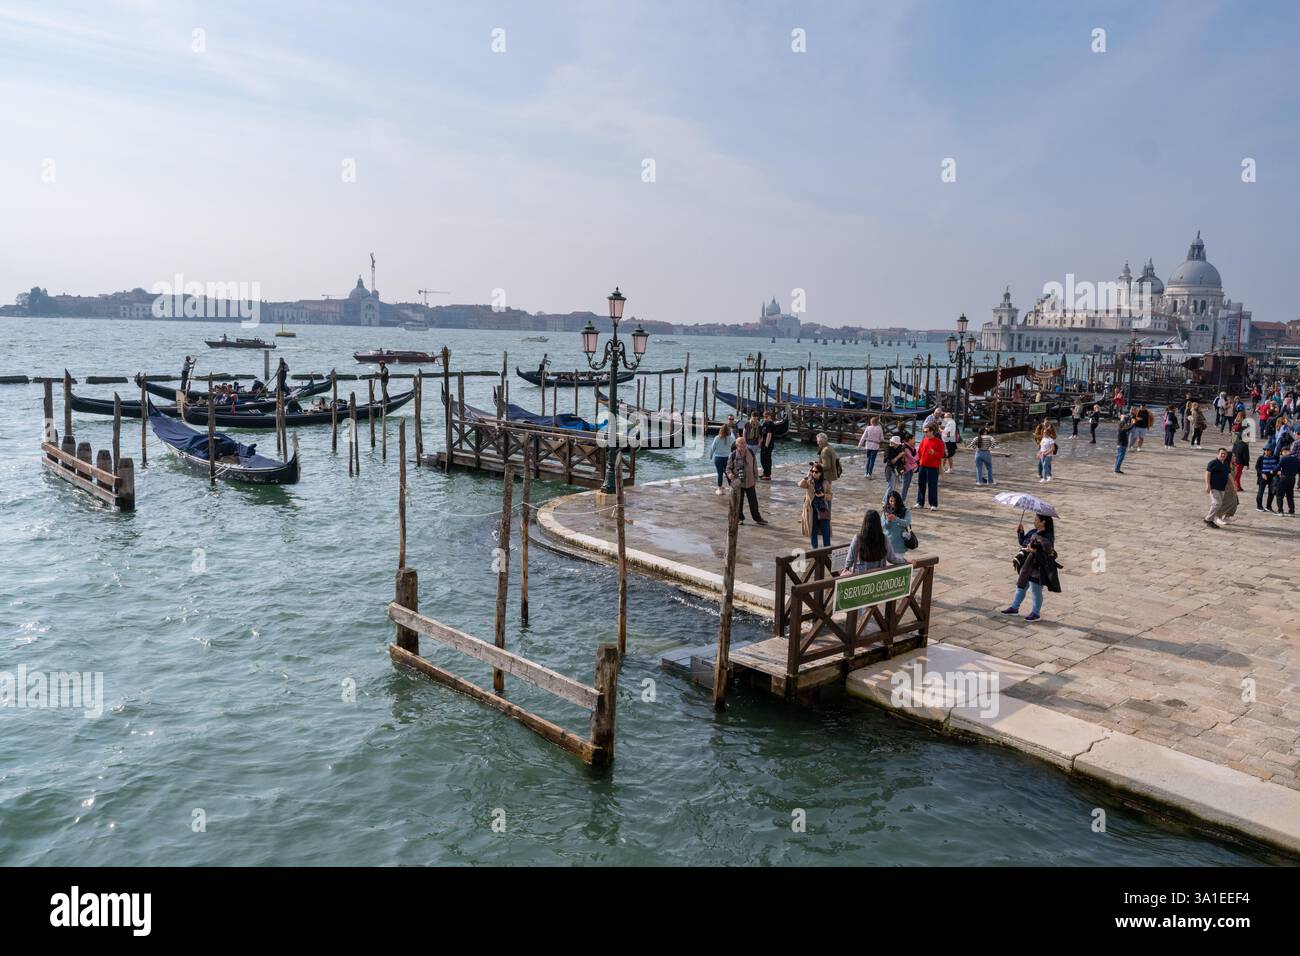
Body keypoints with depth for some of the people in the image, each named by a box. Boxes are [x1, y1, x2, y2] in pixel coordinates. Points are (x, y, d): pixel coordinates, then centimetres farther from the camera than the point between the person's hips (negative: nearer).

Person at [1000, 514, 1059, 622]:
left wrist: (1036, 549, -40)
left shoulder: (1047, 536, -18)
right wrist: (1020, 532, -2)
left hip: (1038, 567, -8)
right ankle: (1014, 607, 33)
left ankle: (1035, 613, 21)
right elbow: (1022, 542, 13)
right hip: (1026, 564, 8)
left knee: (1036, 590, 5)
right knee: (1020, 586, 19)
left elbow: (1048, 551, -27)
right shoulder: (1032, 531, 5)